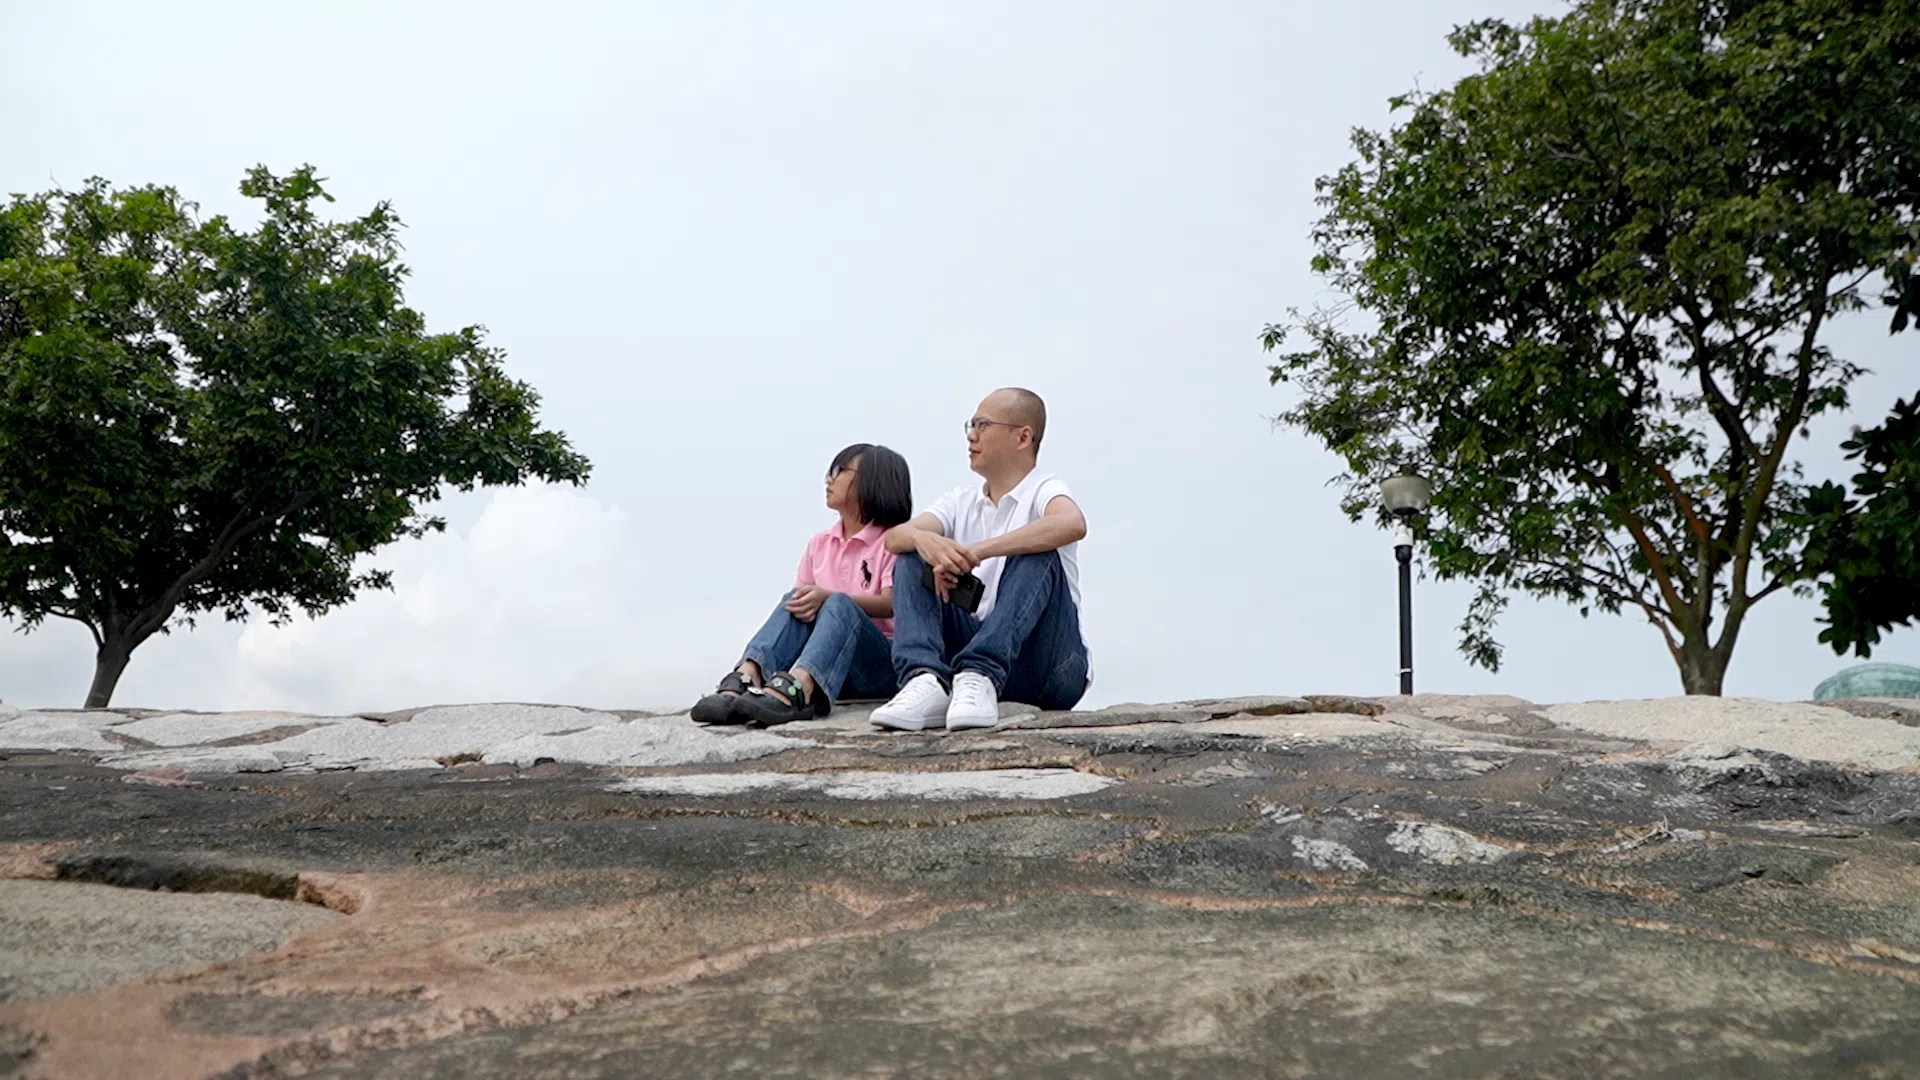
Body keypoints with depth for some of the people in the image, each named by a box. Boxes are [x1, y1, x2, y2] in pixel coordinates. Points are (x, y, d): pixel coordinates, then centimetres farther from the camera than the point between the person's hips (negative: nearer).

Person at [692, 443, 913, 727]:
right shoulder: (819, 543, 18)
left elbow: (891, 604, -13)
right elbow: (801, 599, 11)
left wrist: (827, 597, -27)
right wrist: (802, 604, -14)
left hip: (877, 663, -4)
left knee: (839, 605, -32)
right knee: (795, 601, -22)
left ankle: (793, 689, -61)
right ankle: (744, 680, -48)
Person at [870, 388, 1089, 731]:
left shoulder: (1044, 490, -2)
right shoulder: (961, 501, 15)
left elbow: (1073, 523, -28)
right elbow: (894, 538, -1)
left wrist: (976, 552, -34)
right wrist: (923, 539, -27)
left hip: (1048, 669, -5)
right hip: (976, 647, 5)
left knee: (1037, 555, -27)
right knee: (911, 561, -8)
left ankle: (979, 678, -42)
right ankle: (927, 682, -31)